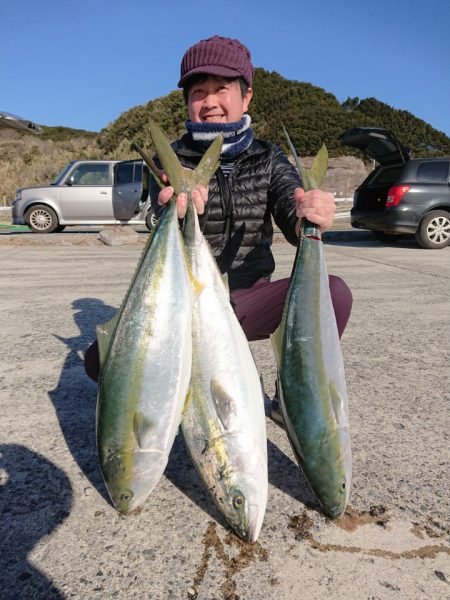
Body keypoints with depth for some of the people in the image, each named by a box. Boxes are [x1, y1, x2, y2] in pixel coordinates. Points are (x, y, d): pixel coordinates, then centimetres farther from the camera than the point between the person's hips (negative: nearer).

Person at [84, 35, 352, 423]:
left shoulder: (268, 159, 2)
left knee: (335, 292, -25)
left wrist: (311, 216, -40)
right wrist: (176, 215, -42)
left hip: (248, 302, 1)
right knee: (101, 358, -23)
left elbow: (293, 222, -15)